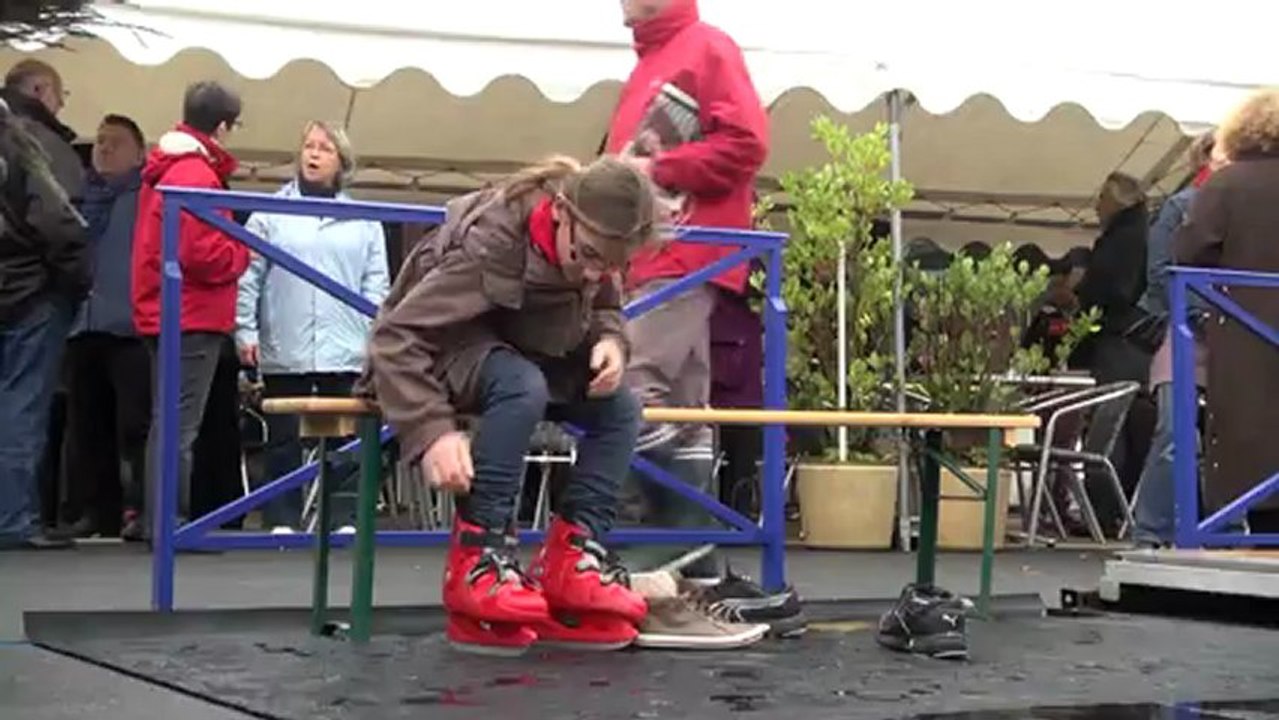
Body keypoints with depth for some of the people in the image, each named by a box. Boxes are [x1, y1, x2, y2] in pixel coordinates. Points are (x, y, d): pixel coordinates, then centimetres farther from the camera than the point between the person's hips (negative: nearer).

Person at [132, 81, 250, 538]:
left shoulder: (163, 170, 14)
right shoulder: (197, 176, -16)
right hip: (194, 317, -10)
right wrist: (241, 254, -4)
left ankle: (160, 518, 20)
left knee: (169, 419, 15)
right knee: (180, 424, -8)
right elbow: (203, 255, -21)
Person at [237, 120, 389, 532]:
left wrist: (376, 338, -1)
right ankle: (282, 521, 9)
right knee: (284, 440, 4)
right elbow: (247, 277, 3)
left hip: (346, 352, 1)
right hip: (284, 350, -1)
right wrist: (246, 330, -4)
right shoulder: (272, 214, 7)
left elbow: (376, 283, 8)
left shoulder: (364, 222, 11)